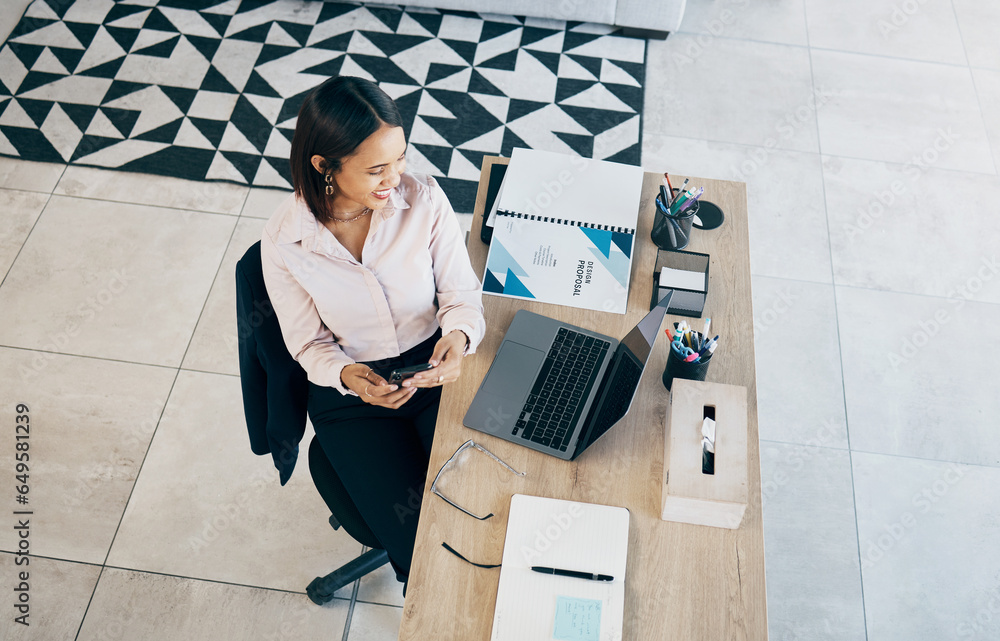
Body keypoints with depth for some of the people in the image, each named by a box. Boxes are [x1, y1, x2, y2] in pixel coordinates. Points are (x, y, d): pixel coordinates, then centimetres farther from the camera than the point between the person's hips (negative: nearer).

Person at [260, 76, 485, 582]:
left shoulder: (424, 199, -13)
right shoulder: (284, 242, -14)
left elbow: (461, 292, -5)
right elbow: (310, 344, -3)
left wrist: (458, 336, -28)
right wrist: (348, 376, -26)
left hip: (437, 369, 2)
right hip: (351, 394, -1)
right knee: (418, 543, -12)